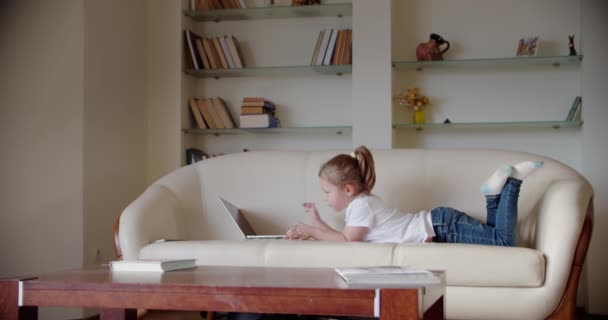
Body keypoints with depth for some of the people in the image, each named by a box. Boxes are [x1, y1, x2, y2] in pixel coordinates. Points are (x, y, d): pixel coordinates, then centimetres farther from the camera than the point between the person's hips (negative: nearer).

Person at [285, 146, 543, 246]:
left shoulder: (361, 205, -13)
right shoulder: (362, 201, 15)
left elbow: (347, 241, -19)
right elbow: (345, 236, 18)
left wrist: (312, 231, -11)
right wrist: (317, 223, 16)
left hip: (441, 227, -9)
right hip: (436, 224, 9)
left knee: (504, 243, -17)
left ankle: (510, 182, -5)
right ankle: (494, 193, 10)